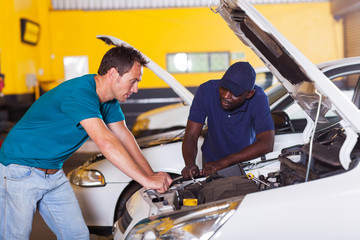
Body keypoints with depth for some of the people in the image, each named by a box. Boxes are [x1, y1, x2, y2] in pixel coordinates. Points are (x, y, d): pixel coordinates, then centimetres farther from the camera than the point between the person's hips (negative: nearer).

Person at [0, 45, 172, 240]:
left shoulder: (109, 99, 1)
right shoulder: (79, 93, -29)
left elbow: (123, 135, 5)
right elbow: (105, 142, -37)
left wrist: (151, 174, -4)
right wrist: (146, 180, -34)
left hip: (54, 173, 9)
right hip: (20, 171, -8)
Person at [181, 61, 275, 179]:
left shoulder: (258, 98, -28)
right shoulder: (206, 91, -25)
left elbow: (267, 144, -35)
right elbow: (190, 136, -23)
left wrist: (224, 162, -44)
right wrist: (190, 164, -44)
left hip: (246, 159, -1)